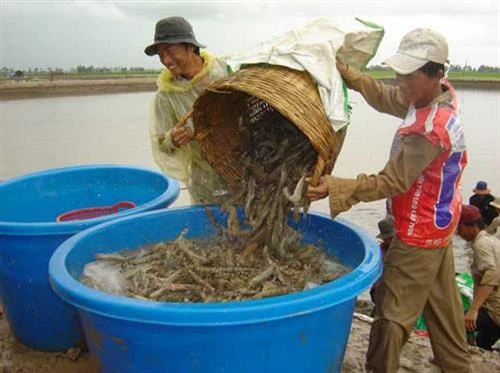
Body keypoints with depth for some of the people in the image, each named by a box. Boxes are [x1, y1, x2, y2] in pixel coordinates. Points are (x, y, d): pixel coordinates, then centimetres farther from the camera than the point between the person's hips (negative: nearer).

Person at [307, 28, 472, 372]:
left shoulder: (428, 131, -30)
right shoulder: (442, 92, -4)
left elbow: (389, 183, -27)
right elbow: (386, 98, 4)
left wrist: (333, 188, -31)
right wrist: (347, 73, -6)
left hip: (419, 234, -10)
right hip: (438, 224, 10)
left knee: (393, 313, 2)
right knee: (442, 303, 24)